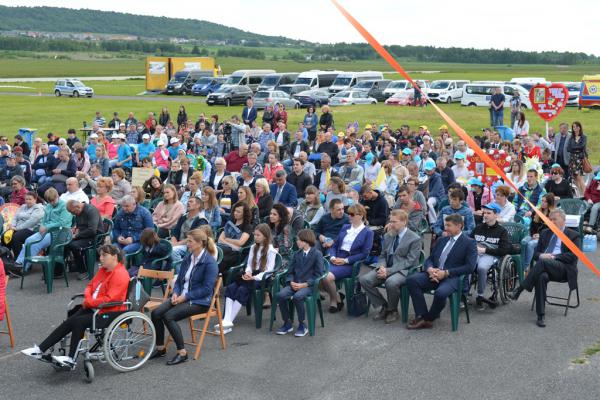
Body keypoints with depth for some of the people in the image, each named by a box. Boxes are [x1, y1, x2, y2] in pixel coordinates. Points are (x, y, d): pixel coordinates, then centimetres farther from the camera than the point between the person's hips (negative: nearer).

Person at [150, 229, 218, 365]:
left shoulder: (210, 262, -13)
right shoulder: (188, 258, 11)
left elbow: (207, 288, -17)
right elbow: (179, 279, 17)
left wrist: (185, 296, -18)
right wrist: (175, 293, -4)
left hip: (200, 301, -7)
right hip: (182, 296, 8)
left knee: (169, 316, -26)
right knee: (155, 313, -12)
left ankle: (182, 353, -15)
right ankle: (160, 348, 4)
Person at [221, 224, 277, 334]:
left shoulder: (270, 250, -2)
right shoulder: (253, 247, 19)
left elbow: (269, 270, -8)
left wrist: (254, 277, -19)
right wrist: (248, 273, -4)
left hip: (262, 278, -6)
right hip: (251, 276, 6)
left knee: (242, 289, -32)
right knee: (230, 287, -23)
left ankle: (229, 322, -33)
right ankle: (226, 320, -37)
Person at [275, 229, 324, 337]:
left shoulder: (317, 254, -2)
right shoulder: (297, 254, 16)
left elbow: (318, 274, -7)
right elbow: (290, 271, 15)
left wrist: (304, 284, -15)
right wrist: (291, 282, -6)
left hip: (309, 285, -5)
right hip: (295, 284, 5)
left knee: (297, 296, -35)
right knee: (281, 295, -23)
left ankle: (302, 325, -15)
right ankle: (287, 323, -6)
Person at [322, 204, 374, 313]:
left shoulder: (368, 233, 3)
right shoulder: (345, 227, 21)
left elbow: (364, 254, -7)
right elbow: (334, 245, 18)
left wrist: (345, 260, -14)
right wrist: (333, 257, -3)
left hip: (350, 264, -5)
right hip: (336, 261, 6)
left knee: (328, 276, -30)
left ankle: (336, 300, -1)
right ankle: (334, 295, 2)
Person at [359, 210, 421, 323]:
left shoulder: (414, 239, -6)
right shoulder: (388, 236, 14)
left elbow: (409, 261, -13)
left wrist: (389, 271, -21)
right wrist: (381, 267, -7)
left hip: (404, 270, -6)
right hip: (386, 268, 6)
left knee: (391, 282, -38)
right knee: (363, 279, -18)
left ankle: (392, 310, -8)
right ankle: (384, 306, -1)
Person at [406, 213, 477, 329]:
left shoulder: (469, 243, 0)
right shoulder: (441, 240, 20)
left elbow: (470, 267, -11)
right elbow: (429, 259, 19)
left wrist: (446, 273, -17)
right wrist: (430, 269, -7)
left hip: (453, 277, -6)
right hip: (434, 274, 6)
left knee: (440, 293, -37)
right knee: (411, 280, -20)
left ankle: (429, 319, -9)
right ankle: (421, 317, -17)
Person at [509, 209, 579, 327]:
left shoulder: (573, 235, 11)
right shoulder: (545, 233, 25)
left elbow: (572, 256, -3)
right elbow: (536, 253, 20)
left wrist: (553, 257, -12)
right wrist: (541, 255, -5)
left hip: (563, 269, -3)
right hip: (545, 268, 3)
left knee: (544, 262, -37)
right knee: (542, 276, -35)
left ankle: (519, 289, -37)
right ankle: (540, 315, -36)